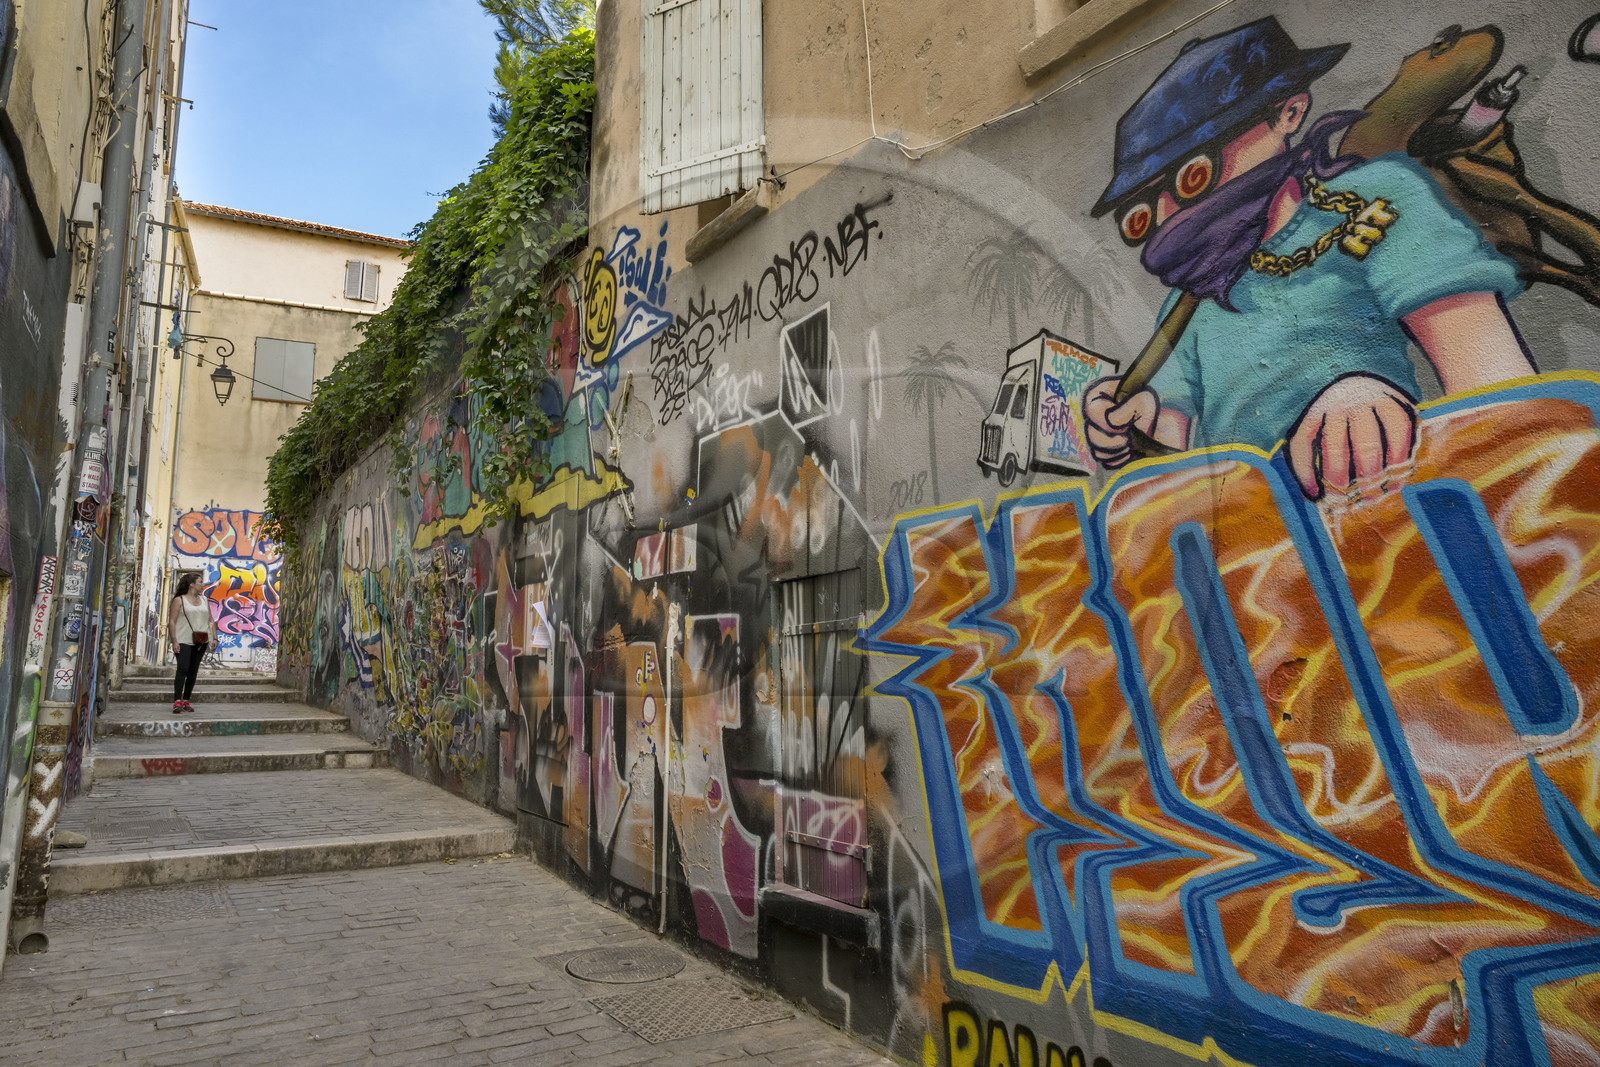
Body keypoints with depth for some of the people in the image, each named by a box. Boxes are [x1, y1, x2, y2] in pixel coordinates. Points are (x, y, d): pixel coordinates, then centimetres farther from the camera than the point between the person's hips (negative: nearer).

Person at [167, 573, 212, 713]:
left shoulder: (203, 600, 18)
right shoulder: (179, 600, 1)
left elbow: (210, 620, 19)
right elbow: (172, 621, -5)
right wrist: (174, 641, -14)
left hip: (200, 641, 6)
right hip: (184, 641, -6)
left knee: (193, 671, 6)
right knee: (183, 669, -16)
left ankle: (185, 701, 12)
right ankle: (177, 702, -20)